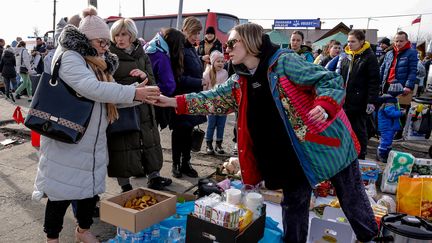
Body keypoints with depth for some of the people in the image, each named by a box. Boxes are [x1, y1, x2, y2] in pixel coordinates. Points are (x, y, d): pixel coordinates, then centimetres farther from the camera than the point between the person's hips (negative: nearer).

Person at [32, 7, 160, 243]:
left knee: (91, 184, 17)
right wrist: (133, 93, -30)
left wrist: (140, 95, -7)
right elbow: (91, 88, -30)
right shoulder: (70, 57, -14)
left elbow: (108, 94, 9)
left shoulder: (98, 63, 14)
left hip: (92, 141, 8)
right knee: (62, 190, 4)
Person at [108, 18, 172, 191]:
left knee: (149, 142, 11)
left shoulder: (142, 54, 11)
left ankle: (153, 177, 27)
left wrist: (145, 75, -13)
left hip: (143, 108, 4)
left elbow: (152, 83, 8)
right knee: (123, 146, 0)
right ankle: (125, 185, 14)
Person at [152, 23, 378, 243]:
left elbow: (330, 80, -16)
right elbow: (215, 98, 3)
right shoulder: (240, 81, 3)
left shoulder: (284, 62, -17)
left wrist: (323, 106, -35)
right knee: (293, 203, 15)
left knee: (352, 198, 14)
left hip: (324, 140, -5)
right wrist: (173, 102, -4)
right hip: (293, 152, 5)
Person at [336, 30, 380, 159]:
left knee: (359, 130, 5)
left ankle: (361, 157, 18)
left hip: (359, 102, -5)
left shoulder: (369, 57, -6)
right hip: (345, 100, 6)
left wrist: (371, 101, -15)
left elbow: (374, 81, -10)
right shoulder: (345, 57, 11)